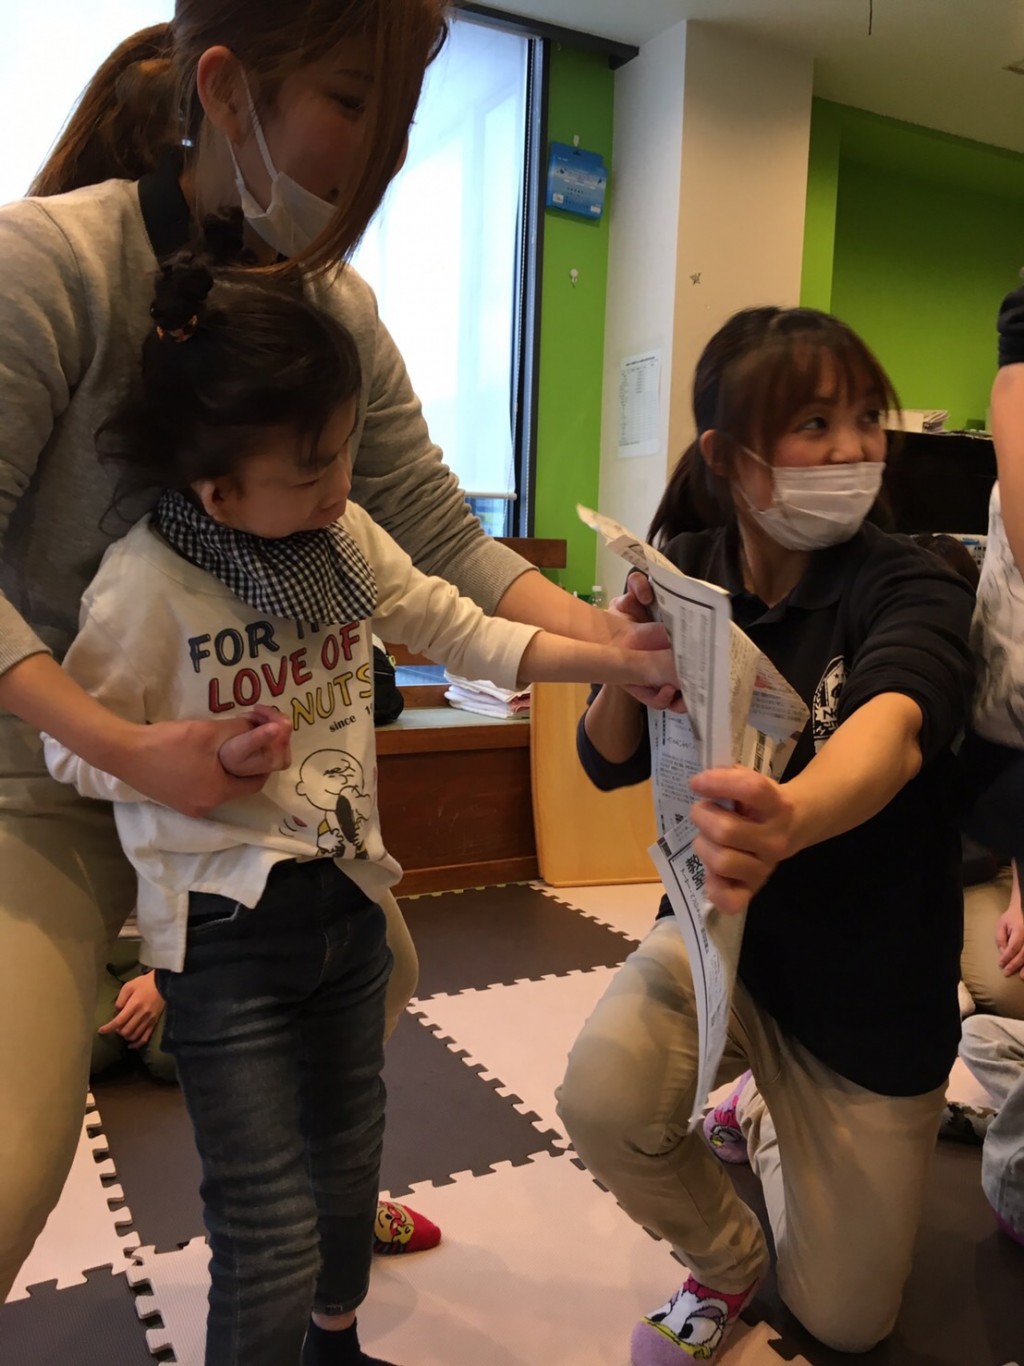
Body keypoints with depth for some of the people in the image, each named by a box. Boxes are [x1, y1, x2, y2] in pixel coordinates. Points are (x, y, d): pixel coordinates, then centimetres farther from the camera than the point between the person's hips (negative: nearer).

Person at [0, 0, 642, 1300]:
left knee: (374, 979, 20)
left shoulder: (338, 306, -2)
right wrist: (127, 748, -32)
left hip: (241, 750, 7)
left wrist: (614, 645, -18)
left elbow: (439, 536, -5)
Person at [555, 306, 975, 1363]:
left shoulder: (909, 589, -21)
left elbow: (887, 734, -42)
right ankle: (726, 1259, 8)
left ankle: (768, 1119, 43)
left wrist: (789, 823, -65)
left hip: (873, 985, -1)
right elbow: (610, 764, -6)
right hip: (722, 926, 2)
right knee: (602, 1100, -29)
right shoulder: (688, 573, -11)